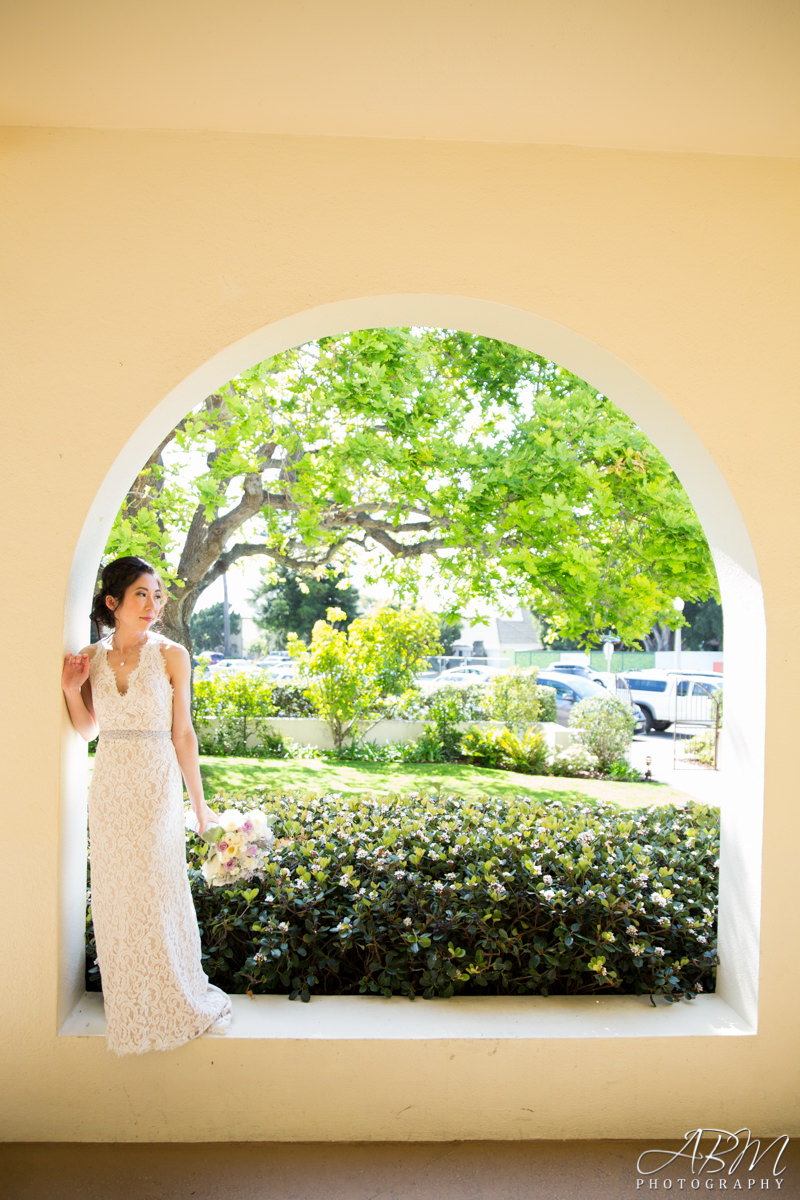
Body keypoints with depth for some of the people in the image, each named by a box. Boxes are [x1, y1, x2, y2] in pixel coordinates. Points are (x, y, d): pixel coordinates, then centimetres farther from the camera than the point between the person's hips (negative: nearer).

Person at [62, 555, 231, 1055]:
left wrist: (200, 804, -2)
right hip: (109, 788, 3)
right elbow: (87, 731, 11)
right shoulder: (91, 657, 3)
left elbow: (182, 734, -4)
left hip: (156, 788, -3)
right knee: (115, 895, 11)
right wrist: (72, 690, -7)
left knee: (159, 894, 3)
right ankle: (128, 1004, 31)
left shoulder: (171, 655, -7)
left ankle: (174, 1000, 24)